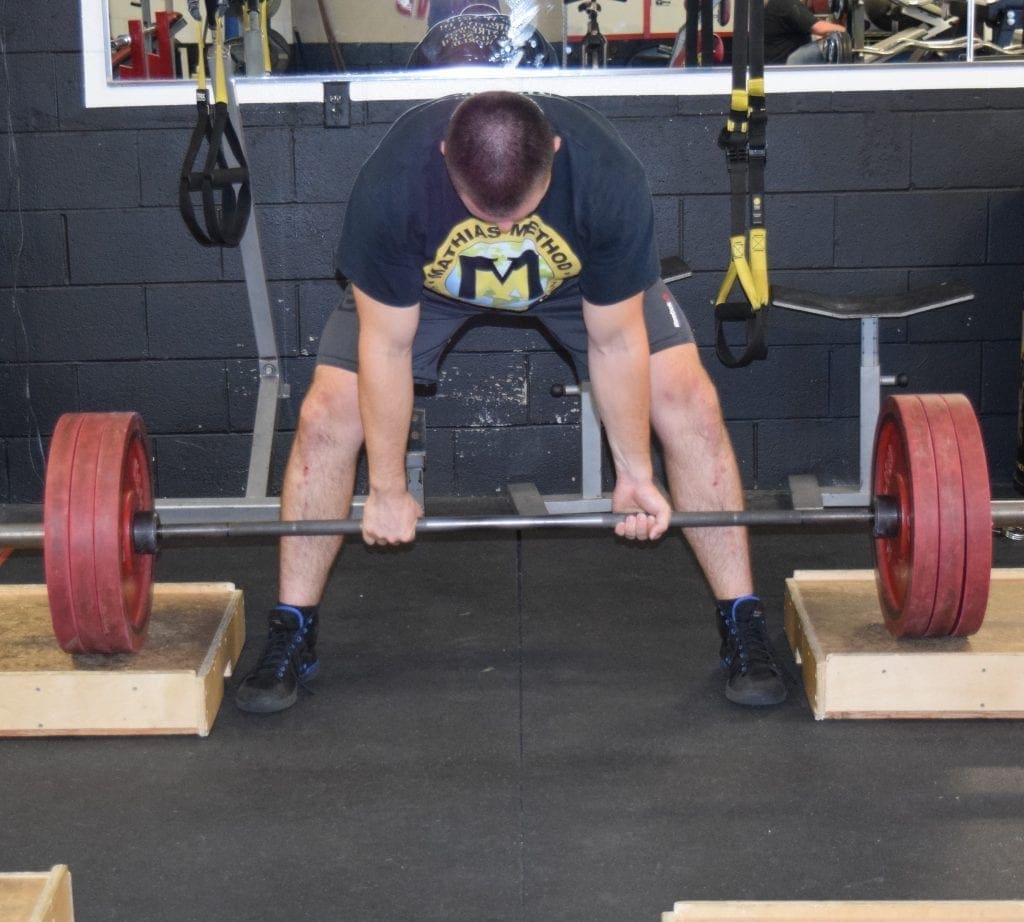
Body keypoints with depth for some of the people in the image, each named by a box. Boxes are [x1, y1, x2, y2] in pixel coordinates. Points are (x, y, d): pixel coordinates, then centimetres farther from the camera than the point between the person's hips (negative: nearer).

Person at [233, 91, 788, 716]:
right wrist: (387, 490, -17)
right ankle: (292, 636, 0)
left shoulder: (610, 179, -39)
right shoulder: (391, 182, -39)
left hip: (582, 277, 0)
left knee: (691, 407, -16)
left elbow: (615, 342, -23)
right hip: (425, 282, 0)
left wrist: (634, 471, -14)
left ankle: (744, 623, -1)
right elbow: (386, 345, -26)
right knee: (328, 418, -16)